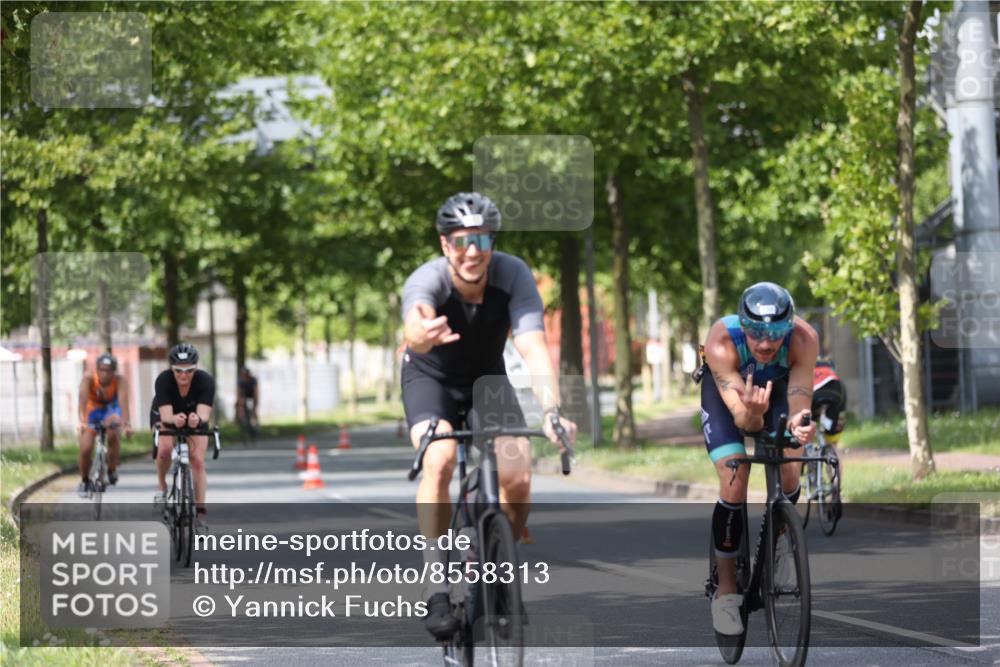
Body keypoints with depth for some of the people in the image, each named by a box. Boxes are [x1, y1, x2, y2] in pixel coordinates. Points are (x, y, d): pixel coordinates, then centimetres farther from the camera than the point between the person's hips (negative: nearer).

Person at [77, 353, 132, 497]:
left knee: (112, 431, -33)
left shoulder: (120, 380, -29)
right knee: (85, 449, -11)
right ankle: (84, 480, 18)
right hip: (92, 411, 1)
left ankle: (112, 469, -12)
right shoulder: (88, 379, -30)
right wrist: (82, 421, -61)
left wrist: (126, 423, -59)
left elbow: (123, 401, -43)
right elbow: (83, 399, -44)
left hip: (111, 409, -1)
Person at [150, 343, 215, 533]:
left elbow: (204, 414, -43)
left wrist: (197, 420, -66)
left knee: (198, 460, -15)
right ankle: (162, 486, -2)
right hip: (164, 416, -1)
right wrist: (175, 419, -65)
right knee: (165, 448, -29)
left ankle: (200, 514, -9)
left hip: (194, 418, 1)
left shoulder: (205, 381, -33)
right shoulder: (163, 380, -34)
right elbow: (166, 415, -41)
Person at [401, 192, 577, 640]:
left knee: (517, 480, -18)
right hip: (431, 378, -2)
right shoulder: (428, 280, -32)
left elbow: (534, 347, -37)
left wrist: (552, 411, -54)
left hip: (487, 377, 2)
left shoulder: (513, 275, -27)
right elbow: (416, 322, -56)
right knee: (440, 462, -30)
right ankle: (438, 588, -20)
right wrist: (421, 336, -81)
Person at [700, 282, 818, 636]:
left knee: (790, 476, -15)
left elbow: (798, 404, -40)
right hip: (723, 388, -2)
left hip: (776, 384, 2)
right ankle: (726, 591, -5)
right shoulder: (721, 342, -41)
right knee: (734, 484, -18)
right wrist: (751, 413, -65)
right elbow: (742, 419, -42)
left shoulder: (804, 340, -37)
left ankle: (777, 541, 19)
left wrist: (800, 424, -63)